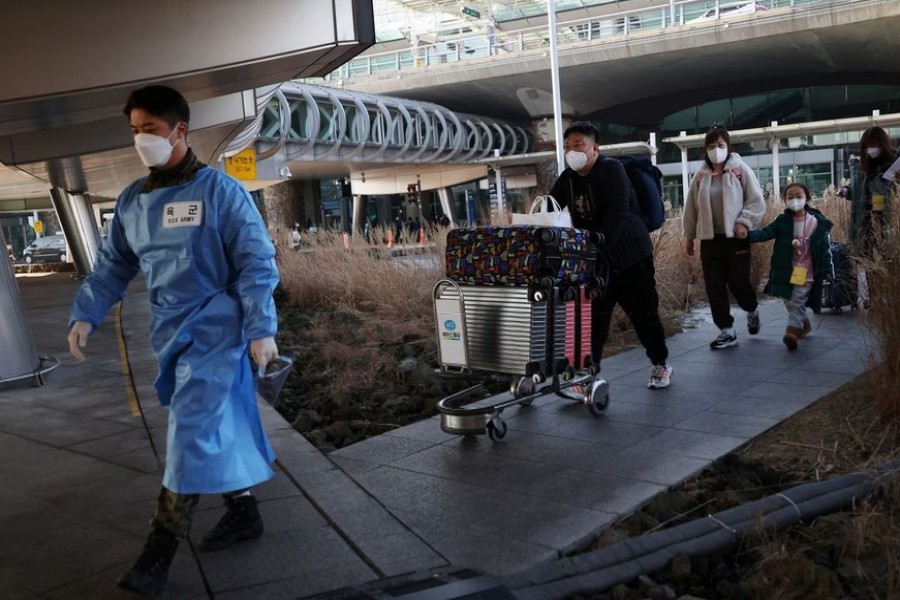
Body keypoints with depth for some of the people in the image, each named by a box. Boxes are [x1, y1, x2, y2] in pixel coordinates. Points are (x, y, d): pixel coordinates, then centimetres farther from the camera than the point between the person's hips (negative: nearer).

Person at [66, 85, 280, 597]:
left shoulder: (219, 190, -9)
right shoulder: (132, 201, 9)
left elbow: (257, 264, -10)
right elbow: (113, 265, 16)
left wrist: (261, 330, -16)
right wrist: (87, 314, 3)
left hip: (215, 328, -6)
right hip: (171, 333, 6)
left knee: (193, 430, -9)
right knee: (220, 424, 14)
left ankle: (161, 550, -4)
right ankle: (244, 513, 28)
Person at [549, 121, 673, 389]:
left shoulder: (611, 169, -14)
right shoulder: (567, 178, 5)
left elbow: (617, 213, -25)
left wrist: (597, 249, -33)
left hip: (629, 254, -5)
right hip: (594, 258, 5)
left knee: (643, 312, 6)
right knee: (592, 316, 0)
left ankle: (660, 365, 25)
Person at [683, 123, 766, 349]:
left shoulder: (740, 169, -2)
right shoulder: (700, 175, 6)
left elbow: (757, 200, -3)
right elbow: (691, 207, 12)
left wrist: (745, 222, -15)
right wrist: (689, 235, 14)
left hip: (736, 238, -3)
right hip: (709, 239, 3)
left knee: (738, 282, -2)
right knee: (714, 287, 1)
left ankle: (752, 311, 32)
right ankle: (727, 332, 11)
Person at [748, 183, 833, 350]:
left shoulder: (817, 222, -4)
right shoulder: (782, 221, 1)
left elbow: (825, 248, -1)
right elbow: (766, 233, -10)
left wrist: (828, 270, -4)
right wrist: (748, 235, -30)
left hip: (805, 272, -4)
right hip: (785, 271, 4)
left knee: (797, 302, -11)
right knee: (789, 302, 14)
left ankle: (793, 330, -14)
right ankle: (804, 325, 35)